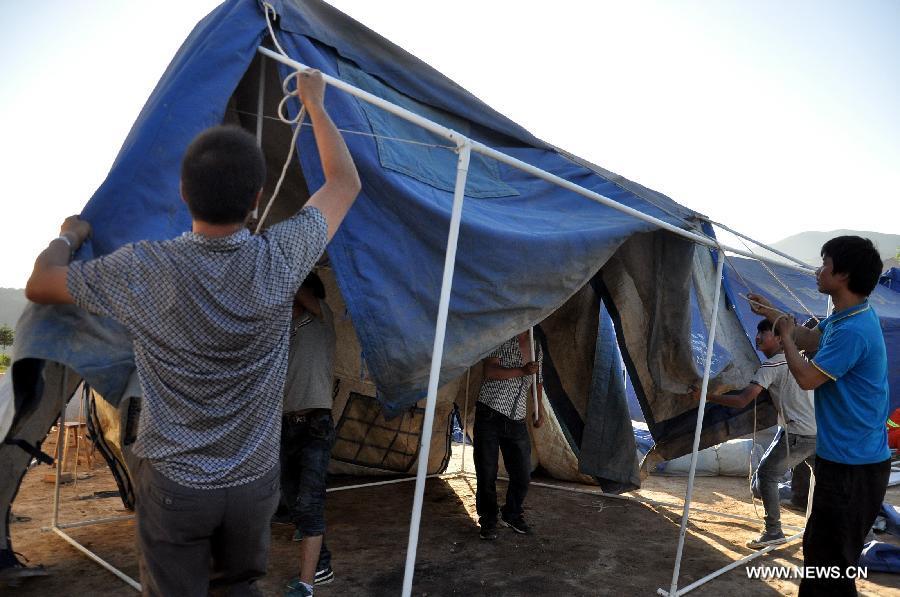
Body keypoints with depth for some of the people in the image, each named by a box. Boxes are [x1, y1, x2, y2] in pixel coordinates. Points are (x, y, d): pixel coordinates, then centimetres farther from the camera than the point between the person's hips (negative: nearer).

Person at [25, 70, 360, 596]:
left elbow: (40, 286, -1)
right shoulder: (280, 261, -18)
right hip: (255, 481, 2)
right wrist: (315, 103, 10)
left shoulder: (146, 271, -20)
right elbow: (345, 183, -1)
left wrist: (70, 236, 18)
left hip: (173, 484, -1)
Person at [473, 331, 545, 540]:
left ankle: (512, 515, 29)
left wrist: (540, 410, 16)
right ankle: (488, 521, 17)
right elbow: (490, 371, -16)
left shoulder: (537, 348, 14)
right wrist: (521, 371, -22)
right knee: (487, 473, 1)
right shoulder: (502, 340, -4)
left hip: (516, 421, 5)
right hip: (489, 415, -5)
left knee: (523, 475, 6)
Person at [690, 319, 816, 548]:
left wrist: (707, 396, -14)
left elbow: (742, 400, -19)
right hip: (821, 432, 8)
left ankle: (773, 532, 4)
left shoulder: (771, 365, -11)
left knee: (766, 475, 4)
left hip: (797, 434, -8)